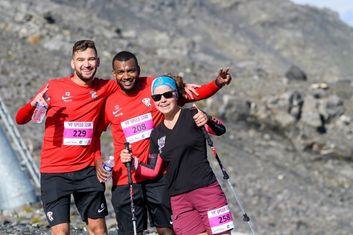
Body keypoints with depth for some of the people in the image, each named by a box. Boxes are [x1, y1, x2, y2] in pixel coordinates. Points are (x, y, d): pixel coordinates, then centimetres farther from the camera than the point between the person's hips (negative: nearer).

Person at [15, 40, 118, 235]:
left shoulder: (104, 88, 3)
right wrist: (34, 104, -26)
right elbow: (20, 119, -4)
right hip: (54, 172, -3)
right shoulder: (54, 87, -5)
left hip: (87, 170, 3)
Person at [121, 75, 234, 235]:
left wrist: (208, 121, -35)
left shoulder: (192, 116, -1)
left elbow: (220, 131, -15)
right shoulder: (156, 134, 13)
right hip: (178, 198, 4)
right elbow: (153, 171, 14)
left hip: (206, 190, -4)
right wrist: (133, 163, -2)